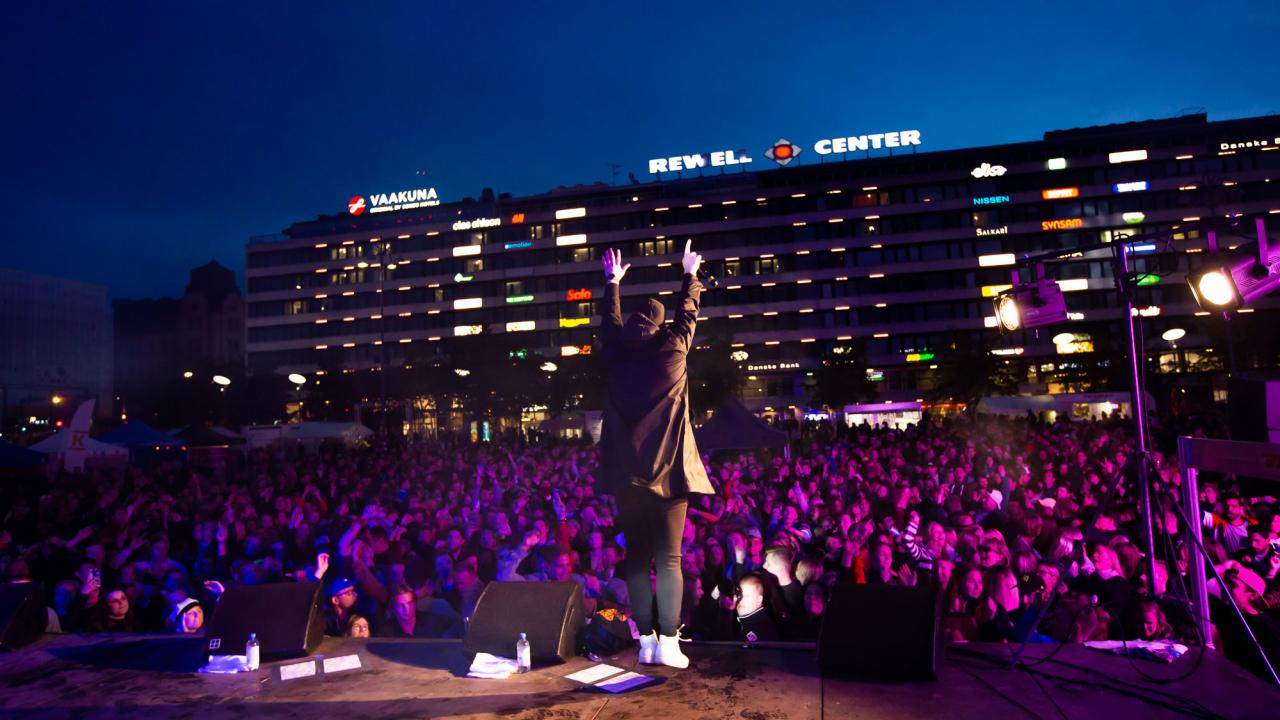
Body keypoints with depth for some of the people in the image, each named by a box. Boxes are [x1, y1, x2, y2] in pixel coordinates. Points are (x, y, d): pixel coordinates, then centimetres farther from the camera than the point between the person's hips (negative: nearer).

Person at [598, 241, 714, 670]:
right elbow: (688, 314, 16)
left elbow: (610, 322, 24)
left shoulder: (617, 354, 5)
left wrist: (613, 283, 39)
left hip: (627, 473, 2)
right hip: (668, 471, -2)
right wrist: (690, 275, 32)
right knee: (669, 560, 1)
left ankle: (646, 642, 10)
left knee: (636, 558, 8)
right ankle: (668, 643, -1)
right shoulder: (673, 350, 0)